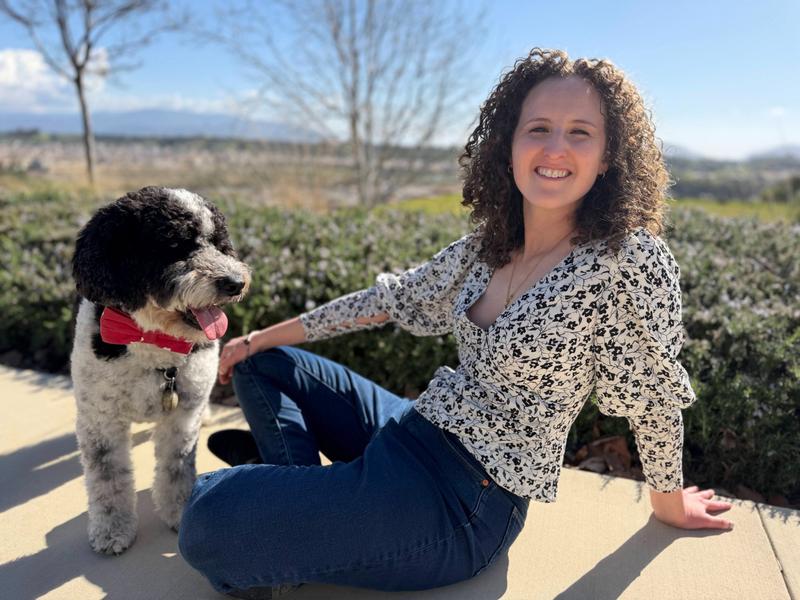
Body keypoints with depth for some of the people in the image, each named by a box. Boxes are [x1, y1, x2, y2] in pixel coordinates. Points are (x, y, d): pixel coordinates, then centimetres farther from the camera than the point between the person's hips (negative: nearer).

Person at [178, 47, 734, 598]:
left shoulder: (631, 258, -19)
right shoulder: (491, 242, 1)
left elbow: (655, 396, -8)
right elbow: (398, 295, 9)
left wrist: (669, 503, 7)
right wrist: (267, 336, 13)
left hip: (468, 503, -7)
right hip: (418, 430, 8)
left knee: (211, 524, -20)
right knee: (261, 364, 17)